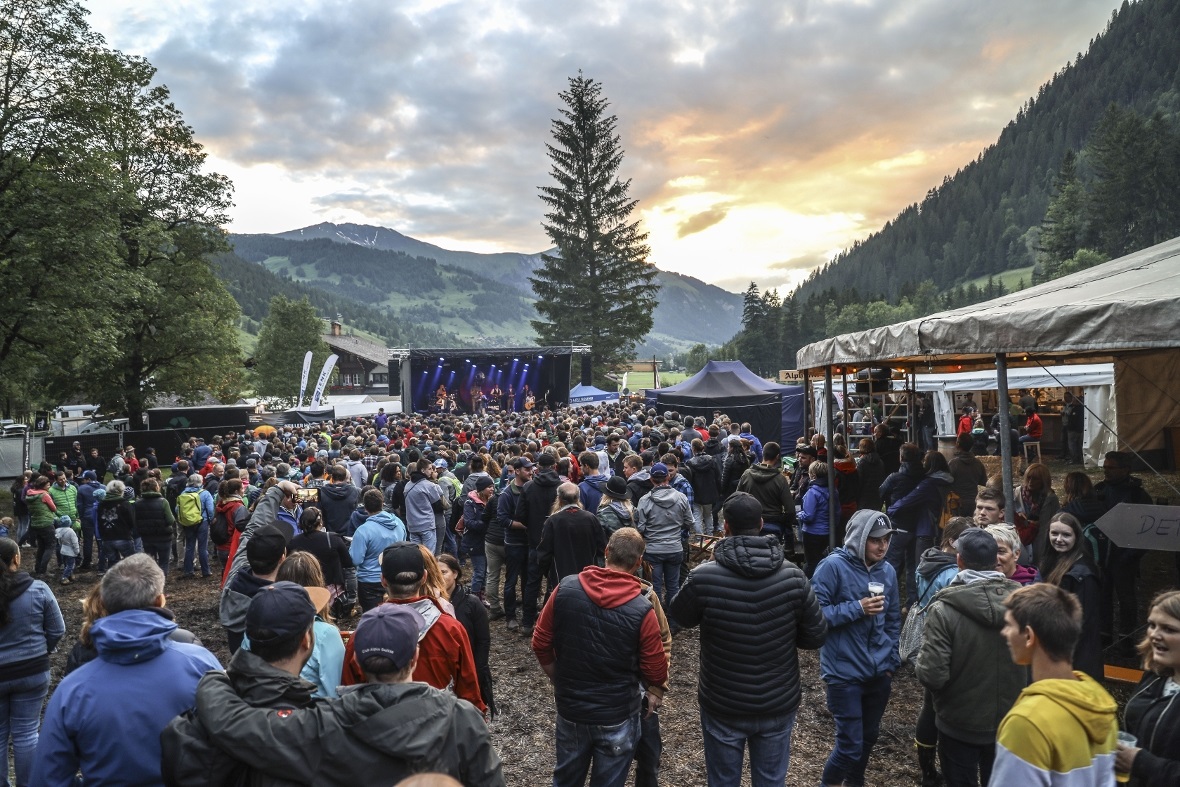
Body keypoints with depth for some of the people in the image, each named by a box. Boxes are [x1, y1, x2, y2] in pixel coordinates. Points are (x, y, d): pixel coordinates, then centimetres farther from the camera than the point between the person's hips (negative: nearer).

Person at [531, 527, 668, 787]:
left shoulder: (565, 589, -14)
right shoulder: (642, 610, -22)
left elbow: (541, 644, -4)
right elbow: (655, 672, -12)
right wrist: (655, 690, 11)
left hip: (570, 708, 3)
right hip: (617, 716, -3)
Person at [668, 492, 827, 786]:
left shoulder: (703, 577, -23)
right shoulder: (792, 576, -15)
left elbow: (679, 617, -2)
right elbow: (816, 637, -5)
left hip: (723, 706, -2)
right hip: (779, 705, 2)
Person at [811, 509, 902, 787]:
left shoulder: (888, 571, 4)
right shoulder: (833, 566, -15)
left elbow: (893, 621, 16)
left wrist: (891, 660, 13)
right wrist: (857, 608, -22)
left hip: (879, 672, 6)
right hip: (844, 672, -6)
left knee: (869, 737, 20)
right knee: (850, 744, -3)